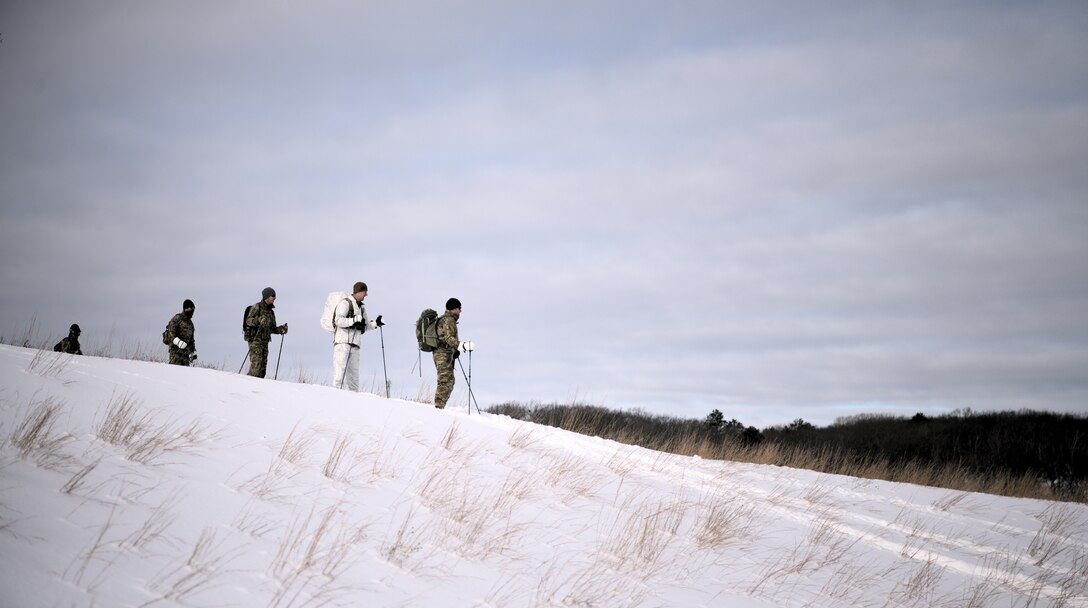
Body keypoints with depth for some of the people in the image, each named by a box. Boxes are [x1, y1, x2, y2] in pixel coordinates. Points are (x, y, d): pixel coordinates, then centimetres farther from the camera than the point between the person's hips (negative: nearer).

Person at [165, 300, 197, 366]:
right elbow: (170, 333, -11)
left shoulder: (190, 323, 22)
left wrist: (194, 353, 23)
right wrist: (178, 342, -25)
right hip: (176, 351, -7)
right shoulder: (177, 318, -2)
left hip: (186, 353, 7)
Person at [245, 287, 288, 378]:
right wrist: (259, 320, -29)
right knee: (256, 363, -20)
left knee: (263, 366, 3)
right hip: (255, 339, -8)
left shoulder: (271, 311, 22)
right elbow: (248, 320, -11)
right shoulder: (256, 307, -1)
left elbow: (272, 328, 25)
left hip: (265, 341, 8)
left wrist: (281, 329, 6)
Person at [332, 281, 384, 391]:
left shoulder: (362, 307, 21)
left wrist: (375, 323, 12)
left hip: (354, 344, 8)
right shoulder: (345, 303, -4)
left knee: (354, 373, 5)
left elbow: (365, 325, 28)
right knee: (340, 370, -14)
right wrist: (355, 321, -21)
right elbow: (339, 320, -15)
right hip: (342, 342, -8)